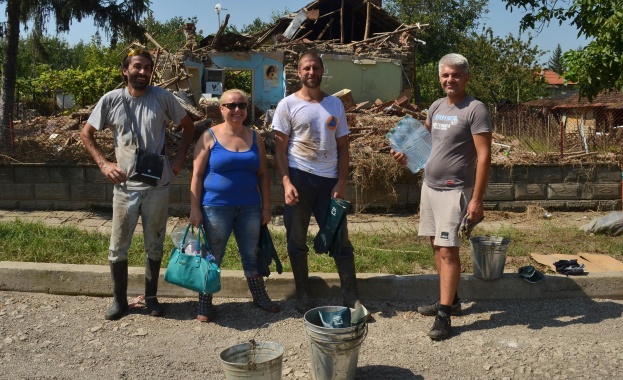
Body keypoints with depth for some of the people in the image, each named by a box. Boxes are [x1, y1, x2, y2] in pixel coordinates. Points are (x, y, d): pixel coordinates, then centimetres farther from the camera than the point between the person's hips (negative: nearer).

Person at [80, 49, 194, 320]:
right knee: (118, 247, 8)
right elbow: (86, 133, 7)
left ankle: (151, 296, 28)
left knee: (154, 245, 12)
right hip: (124, 186, 0)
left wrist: (180, 158, 0)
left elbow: (188, 125, 9)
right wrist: (103, 164, -4)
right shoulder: (111, 100, -2)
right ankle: (119, 300, 24)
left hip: (157, 186, 0)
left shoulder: (162, 97, -3)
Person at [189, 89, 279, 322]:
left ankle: (260, 297, 30)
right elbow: (197, 175, -5)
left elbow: (263, 175, 9)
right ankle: (205, 304, 20)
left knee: (251, 255, 15)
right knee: (213, 257, 6)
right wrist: (195, 208, -9)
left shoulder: (255, 138, 6)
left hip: (249, 207, 3)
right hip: (216, 208, -3)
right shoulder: (209, 137, -4)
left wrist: (266, 207, 6)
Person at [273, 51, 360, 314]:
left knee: (340, 239, 3)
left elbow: (342, 146, 9)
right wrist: (286, 182, -13)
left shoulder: (335, 104, 9)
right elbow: (280, 148, -2)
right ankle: (303, 294, 21)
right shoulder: (288, 105, 0)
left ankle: (351, 297, 13)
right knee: (297, 240, 7)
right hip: (298, 178, -2)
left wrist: (341, 182, -1)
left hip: (329, 180, 2)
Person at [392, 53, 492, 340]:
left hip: (454, 190, -8)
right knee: (437, 245, 14)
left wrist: (476, 200, -21)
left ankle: (444, 314, -2)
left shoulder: (475, 110, -13)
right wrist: (407, 154, 5)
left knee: (448, 250, -8)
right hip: (429, 186, 8)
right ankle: (449, 299, 28)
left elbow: (484, 157, -17)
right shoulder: (436, 106, 9)